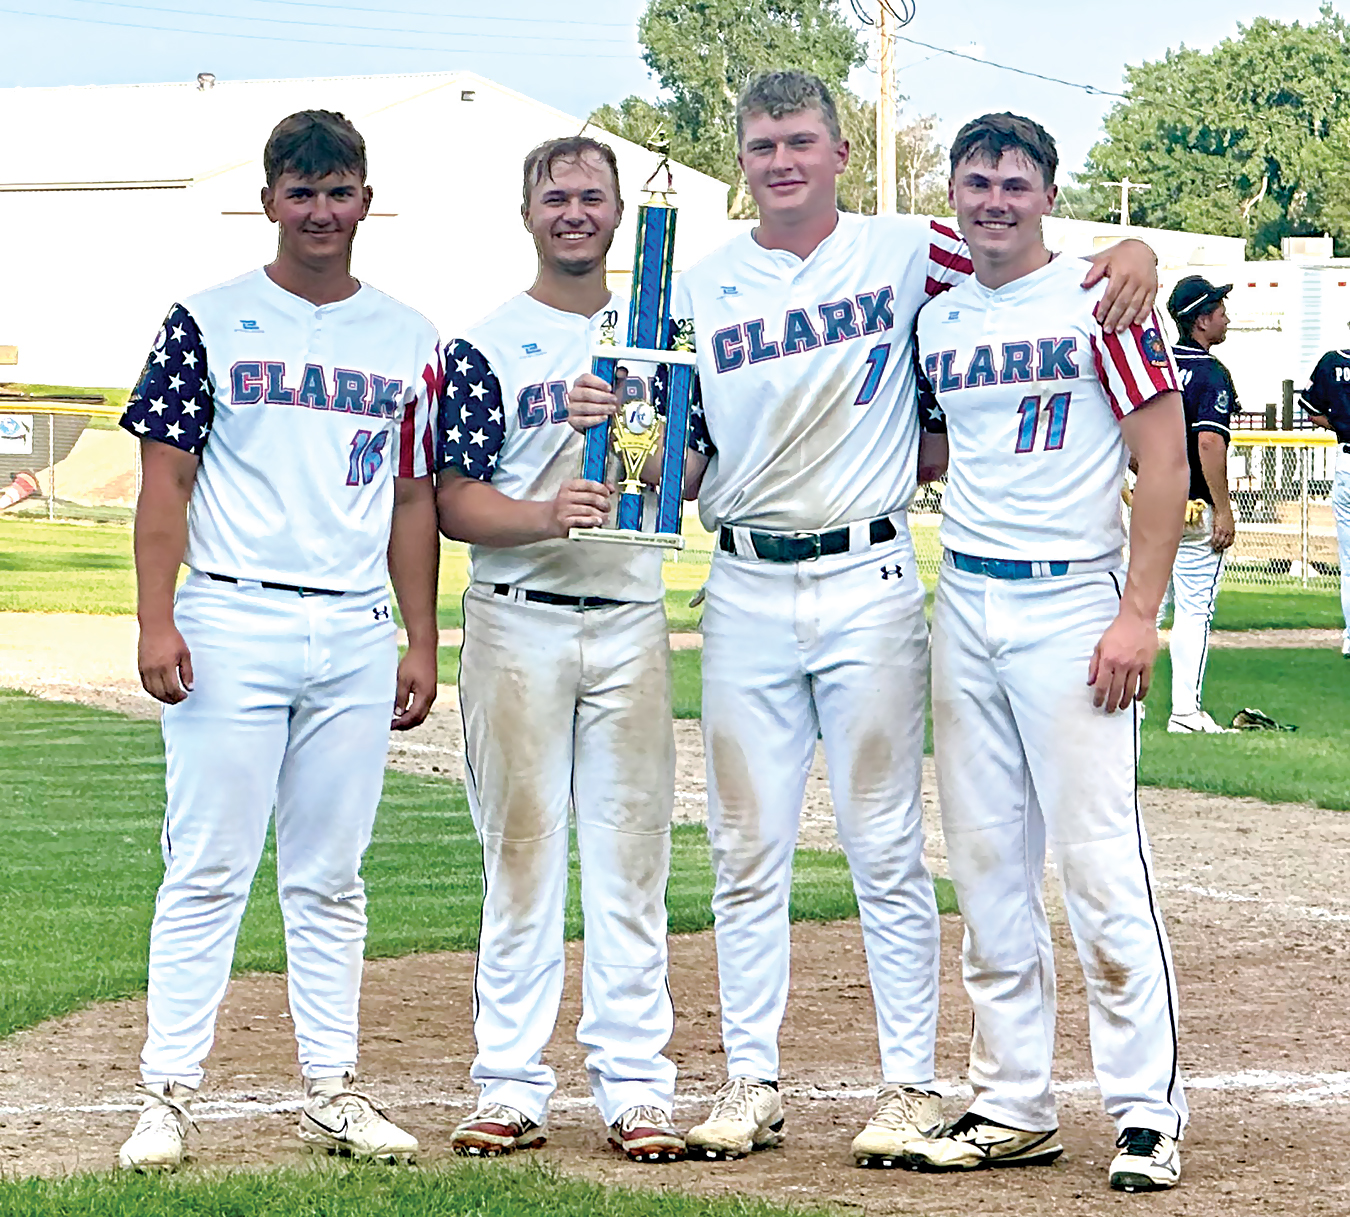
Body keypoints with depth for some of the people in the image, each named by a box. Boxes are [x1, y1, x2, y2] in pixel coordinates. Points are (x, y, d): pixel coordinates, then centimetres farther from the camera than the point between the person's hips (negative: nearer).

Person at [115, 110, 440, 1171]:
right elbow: (166, 482, -1)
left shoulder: (408, 340, 13)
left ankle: (333, 1093, 13)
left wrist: (423, 642, 9)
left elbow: (413, 498, 15)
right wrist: (157, 624, -11)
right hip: (230, 628, -3)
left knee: (331, 878, 8)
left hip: (357, 636, 3)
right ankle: (168, 1096, -1)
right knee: (208, 871, -5)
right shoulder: (210, 322, 2)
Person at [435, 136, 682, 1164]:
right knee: (520, 850, 0)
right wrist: (546, 514, -23)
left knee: (632, 853, 2)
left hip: (633, 620, 2)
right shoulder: (484, 345, 2)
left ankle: (635, 1083, 5)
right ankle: (511, 1087, 4)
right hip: (519, 623, -2)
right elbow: (454, 503, -4)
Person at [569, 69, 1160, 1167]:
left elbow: (1047, 267, 7)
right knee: (746, 853, 6)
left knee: (887, 849, 0)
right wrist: (620, 423, -12)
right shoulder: (701, 291, 8)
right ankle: (752, 1083, 13)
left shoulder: (910, 253, 1)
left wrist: (1135, 253, -15)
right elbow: (684, 468, 9)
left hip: (870, 586, -3)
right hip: (746, 592, 3)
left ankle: (912, 1083, 6)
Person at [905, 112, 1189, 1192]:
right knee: (987, 865, 7)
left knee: (1101, 861, -10)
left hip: (1072, 604, -6)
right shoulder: (934, 322, 13)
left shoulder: (1100, 302, -4)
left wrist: (1138, 614, -14)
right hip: (963, 605, 6)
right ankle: (1013, 1107, 14)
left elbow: (1165, 460, -8)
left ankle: (1149, 1113, -6)